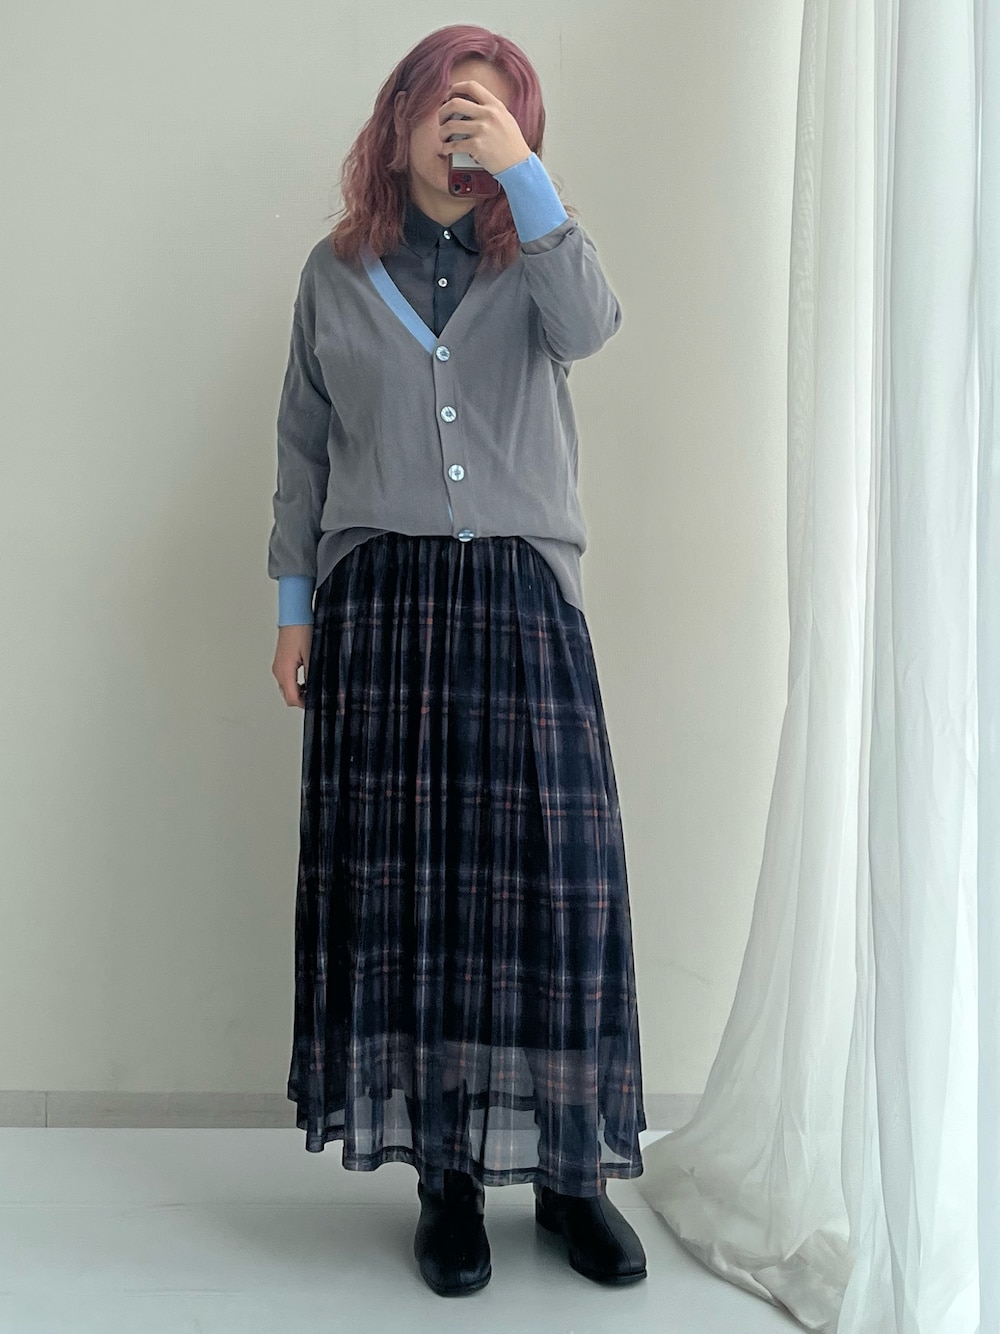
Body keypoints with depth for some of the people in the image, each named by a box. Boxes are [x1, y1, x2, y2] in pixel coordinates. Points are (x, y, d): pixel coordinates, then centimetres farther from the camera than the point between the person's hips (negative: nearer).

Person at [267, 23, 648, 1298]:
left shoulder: (528, 259, 12)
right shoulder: (336, 272, 13)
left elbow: (587, 328, -12)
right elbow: (303, 447, 14)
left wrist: (525, 174, -12)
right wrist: (294, 603, 9)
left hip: (518, 594, 0)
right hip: (378, 595, 1)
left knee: (557, 871, -6)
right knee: (402, 877, -3)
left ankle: (570, 1171, 7)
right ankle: (447, 1176, 9)